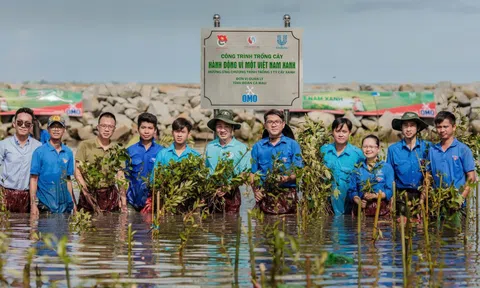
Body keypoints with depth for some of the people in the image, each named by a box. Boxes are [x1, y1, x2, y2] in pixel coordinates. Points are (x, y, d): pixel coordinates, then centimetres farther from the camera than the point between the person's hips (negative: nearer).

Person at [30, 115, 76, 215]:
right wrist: (33, 204, -12)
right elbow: (33, 179, -5)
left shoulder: (68, 153, 10)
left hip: (65, 204, 4)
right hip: (46, 205, -4)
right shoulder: (39, 152, -2)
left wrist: (73, 202, 10)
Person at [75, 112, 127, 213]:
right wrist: (87, 192, -16)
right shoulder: (85, 145, -1)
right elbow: (78, 172, -3)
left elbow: (121, 177, 11)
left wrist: (123, 202, 3)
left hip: (111, 196, 2)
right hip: (89, 195, -2)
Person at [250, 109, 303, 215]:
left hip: (287, 195, -2)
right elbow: (253, 172, 13)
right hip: (264, 195, 2)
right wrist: (255, 190, -3)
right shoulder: (257, 147, 15)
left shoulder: (292, 145, 7)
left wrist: (287, 178, -17)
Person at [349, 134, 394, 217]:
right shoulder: (358, 169, 12)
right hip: (362, 209, 2)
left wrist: (375, 196, -15)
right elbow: (352, 190, 10)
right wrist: (358, 201, -9)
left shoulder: (386, 167, 5)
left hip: (381, 209, -2)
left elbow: (390, 191, -2)